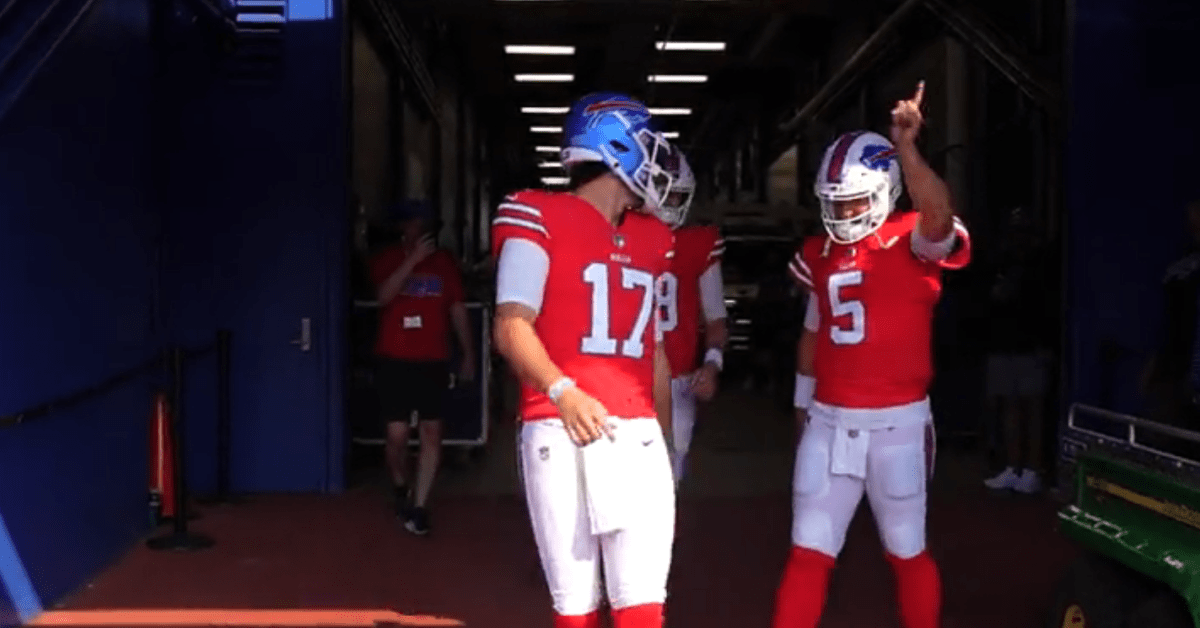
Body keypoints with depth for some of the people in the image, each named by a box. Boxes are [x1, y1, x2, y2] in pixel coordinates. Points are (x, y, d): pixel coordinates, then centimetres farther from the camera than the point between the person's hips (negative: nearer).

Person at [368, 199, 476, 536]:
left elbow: (457, 309, 10)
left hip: (433, 361, 1)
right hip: (395, 360, -1)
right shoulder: (386, 259, 4)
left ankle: (419, 506, 4)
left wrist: (468, 353, 8)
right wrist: (412, 259, -20)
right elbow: (384, 296, -15)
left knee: (431, 432, -3)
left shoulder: (444, 261, 8)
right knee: (396, 434, -3)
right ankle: (400, 489, 25)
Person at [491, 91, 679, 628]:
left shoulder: (652, 239, 17)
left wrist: (665, 438, 24)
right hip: (561, 433, -4)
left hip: (638, 434, 5)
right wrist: (563, 393, -24)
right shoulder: (540, 218, -1)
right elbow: (512, 327, -9)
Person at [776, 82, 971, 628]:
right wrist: (804, 404, 24)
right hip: (829, 421, 5)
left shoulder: (914, 240, -8)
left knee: (907, 553, 12)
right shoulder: (823, 253, 10)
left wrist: (905, 146, -36)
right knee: (808, 552, 6)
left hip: (896, 422, -4)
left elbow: (939, 218, -33)